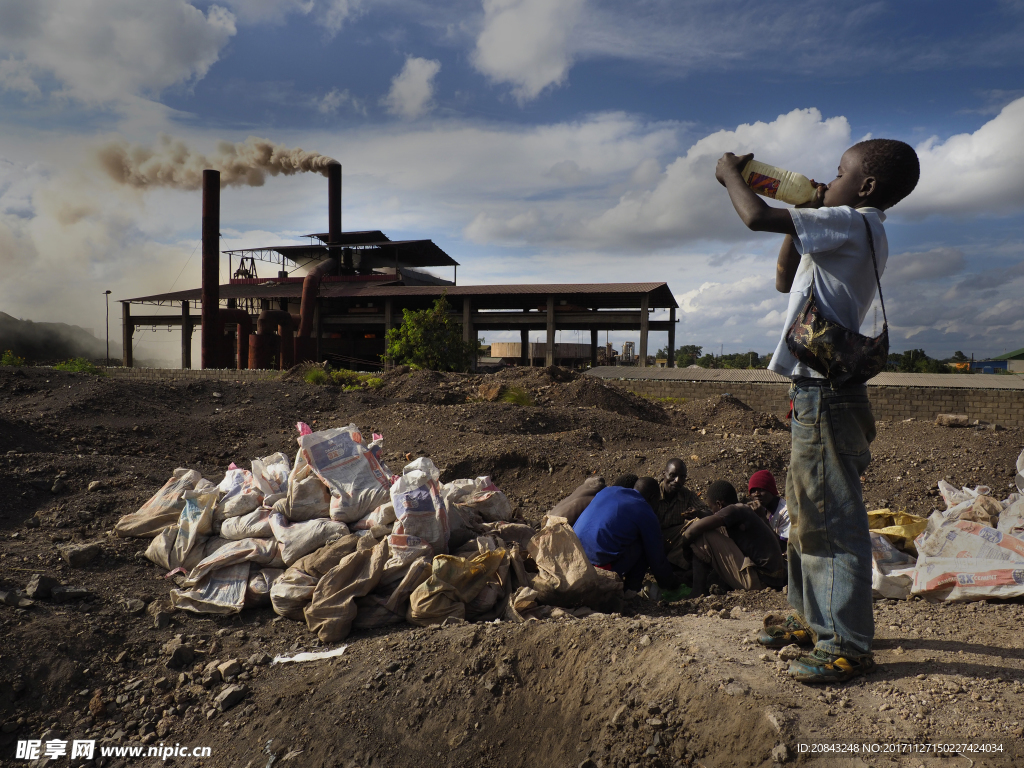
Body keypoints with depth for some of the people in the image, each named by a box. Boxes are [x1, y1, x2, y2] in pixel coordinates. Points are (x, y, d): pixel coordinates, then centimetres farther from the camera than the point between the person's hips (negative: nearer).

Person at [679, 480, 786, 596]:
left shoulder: (735, 510, -12)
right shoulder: (746, 511, 16)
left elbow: (697, 527, -20)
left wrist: (683, 541, 1)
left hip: (758, 580, -10)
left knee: (704, 538, -11)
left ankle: (698, 593, -4)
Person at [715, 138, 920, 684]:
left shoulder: (851, 224, -11)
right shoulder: (851, 234, 19)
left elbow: (758, 218, -19)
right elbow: (785, 280, 27)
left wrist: (731, 174, -1)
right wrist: (804, 217, 19)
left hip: (825, 393, -11)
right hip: (815, 392, 11)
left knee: (831, 517, -6)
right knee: (807, 513, 16)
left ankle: (847, 645, 3)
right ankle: (811, 619, 29)